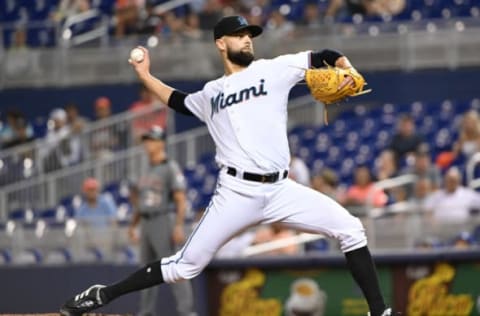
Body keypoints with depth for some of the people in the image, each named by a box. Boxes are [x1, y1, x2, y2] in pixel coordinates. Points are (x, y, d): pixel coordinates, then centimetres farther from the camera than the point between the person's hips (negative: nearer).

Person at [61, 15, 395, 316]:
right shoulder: (211, 93, 17)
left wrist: (347, 70, -16)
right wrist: (145, 75, 35)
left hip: (280, 190, 0)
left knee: (351, 229, -12)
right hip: (237, 192, 0)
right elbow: (180, 102, 37)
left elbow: (324, 57, 3)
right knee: (186, 266, -4)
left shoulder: (273, 69, 10)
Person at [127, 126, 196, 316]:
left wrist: (179, 226, -21)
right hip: (146, 224, 9)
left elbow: (181, 200, -12)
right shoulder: (147, 171, 18)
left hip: (163, 222, -9)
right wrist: (133, 225, 17)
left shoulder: (170, 168, -6)